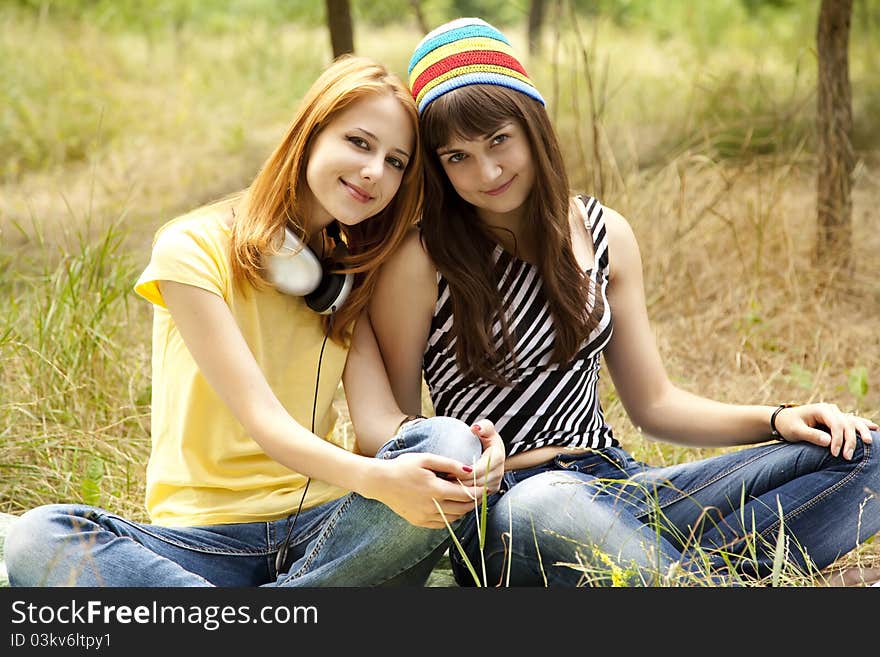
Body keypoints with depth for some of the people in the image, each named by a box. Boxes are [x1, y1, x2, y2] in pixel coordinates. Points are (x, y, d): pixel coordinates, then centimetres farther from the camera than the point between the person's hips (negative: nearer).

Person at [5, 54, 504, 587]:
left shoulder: (352, 272, 12)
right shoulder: (194, 248, -5)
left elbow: (377, 419, -4)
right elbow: (263, 422, -16)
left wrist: (457, 450, -27)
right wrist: (376, 477, -35)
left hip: (326, 524, 4)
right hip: (207, 538, -3)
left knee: (446, 443, -28)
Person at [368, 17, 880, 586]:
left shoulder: (604, 234, 8)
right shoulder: (422, 260, -6)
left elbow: (654, 403, 14)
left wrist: (776, 420, -1)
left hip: (618, 483, 6)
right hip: (501, 509, -6)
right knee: (541, 507, -44)